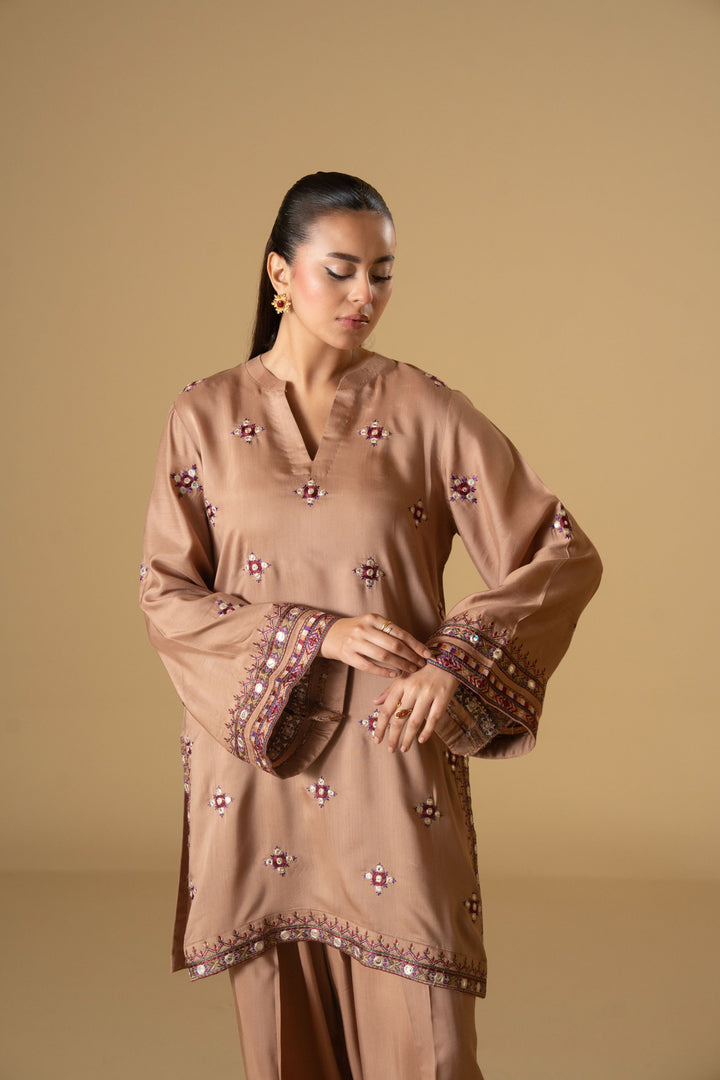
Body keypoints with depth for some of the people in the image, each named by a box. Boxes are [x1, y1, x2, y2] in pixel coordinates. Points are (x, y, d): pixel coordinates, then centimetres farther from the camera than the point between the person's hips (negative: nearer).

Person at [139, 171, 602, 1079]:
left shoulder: (425, 412, -1)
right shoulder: (206, 417, 2)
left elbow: (566, 557, -2)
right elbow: (166, 594, -1)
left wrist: (457, 665, -15)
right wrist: (315, 634, -14)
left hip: (393, 765, -1)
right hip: (261, 767, 1)